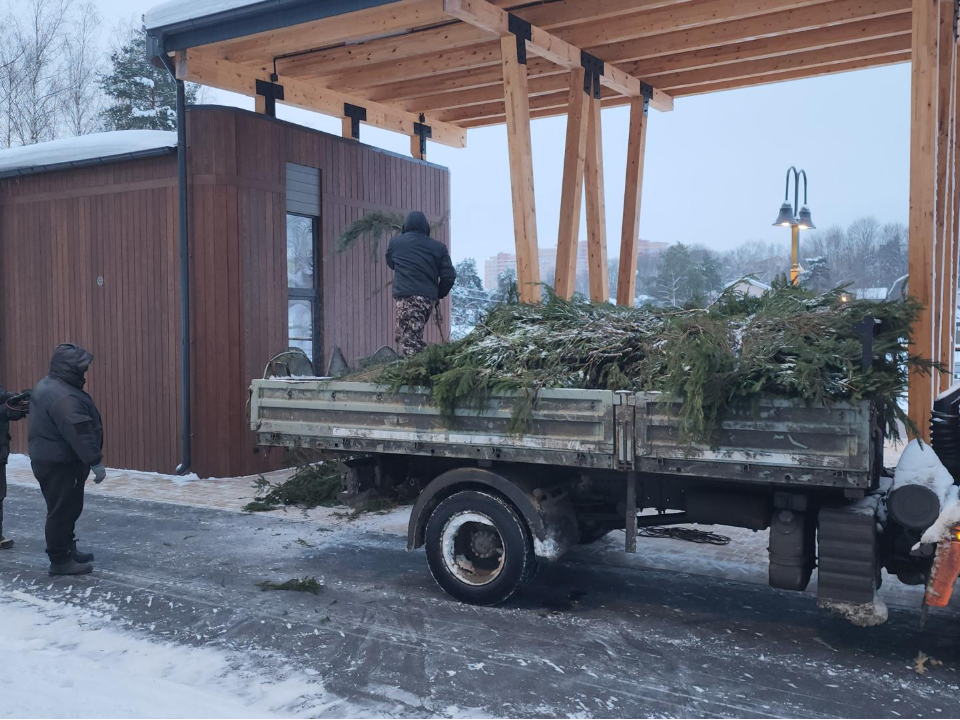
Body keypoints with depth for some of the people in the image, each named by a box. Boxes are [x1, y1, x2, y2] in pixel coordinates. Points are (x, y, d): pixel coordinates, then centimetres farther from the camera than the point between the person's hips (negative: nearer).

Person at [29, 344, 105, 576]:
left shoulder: (47, 386, 12)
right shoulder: (63, 397, -25)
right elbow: (79, 433, -29)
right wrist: (96, 462, -26)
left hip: (50, 459, 11)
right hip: (61, 464, -11)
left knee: (65, 509, 20)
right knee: (63, 511, -3)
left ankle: (67, 550, 31)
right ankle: (60, 561, 4)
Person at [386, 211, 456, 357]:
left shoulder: (395, 242, 10)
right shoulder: (438, 246, 10)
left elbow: (391, 264, 27)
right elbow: (449, 276, 7)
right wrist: (438, 294, 22)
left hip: (406, 297, -3)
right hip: (428, 297, 4)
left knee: (409, 340, -10)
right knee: (415, 338, 17)